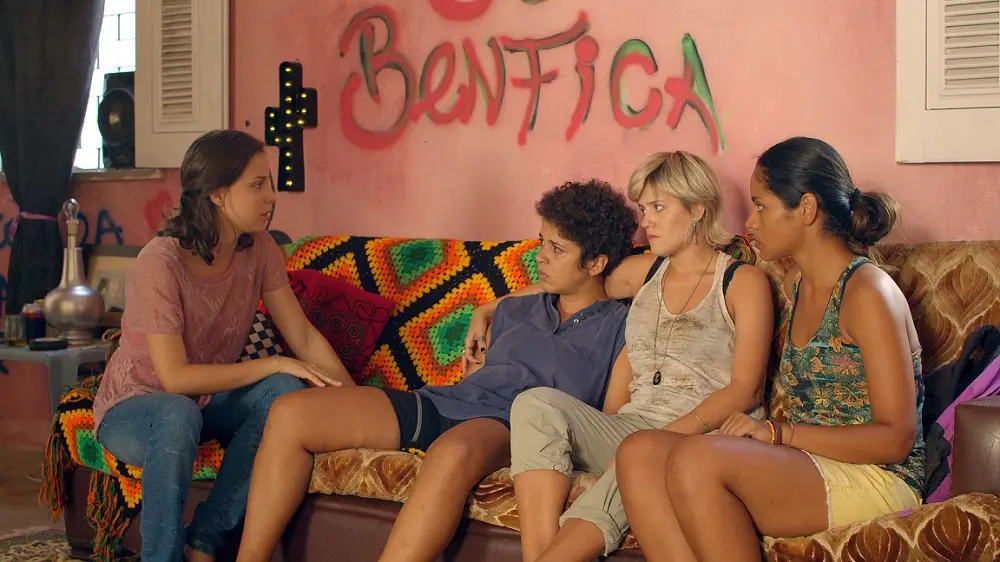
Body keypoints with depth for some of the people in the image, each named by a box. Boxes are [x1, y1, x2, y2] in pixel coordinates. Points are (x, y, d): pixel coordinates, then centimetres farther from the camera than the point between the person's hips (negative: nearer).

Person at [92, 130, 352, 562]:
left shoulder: (258, 250, -7)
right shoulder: (160, 263, -25)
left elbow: (304, 337, -6)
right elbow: (176, 377, -28)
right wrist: (274, 364, -25)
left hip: (208, 398, 6)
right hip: (133, 408, -6)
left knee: (285, 392, -24)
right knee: (178, 415, -39)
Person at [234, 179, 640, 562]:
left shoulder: (619, 330, 7)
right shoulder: (514, 311, 26)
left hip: (508, 426, -7)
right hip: (439, 405, 7)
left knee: (454, 451, -45)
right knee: (291, 414, -10)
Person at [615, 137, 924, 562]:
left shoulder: (867, 291, -11)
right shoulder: (795, 285, 16)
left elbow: (895, 438, -15)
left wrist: (779, 432, -19)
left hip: (876, 479, -8)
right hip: (804, 469, 8)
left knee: (695, 460, -31)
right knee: (639, 453, -13)